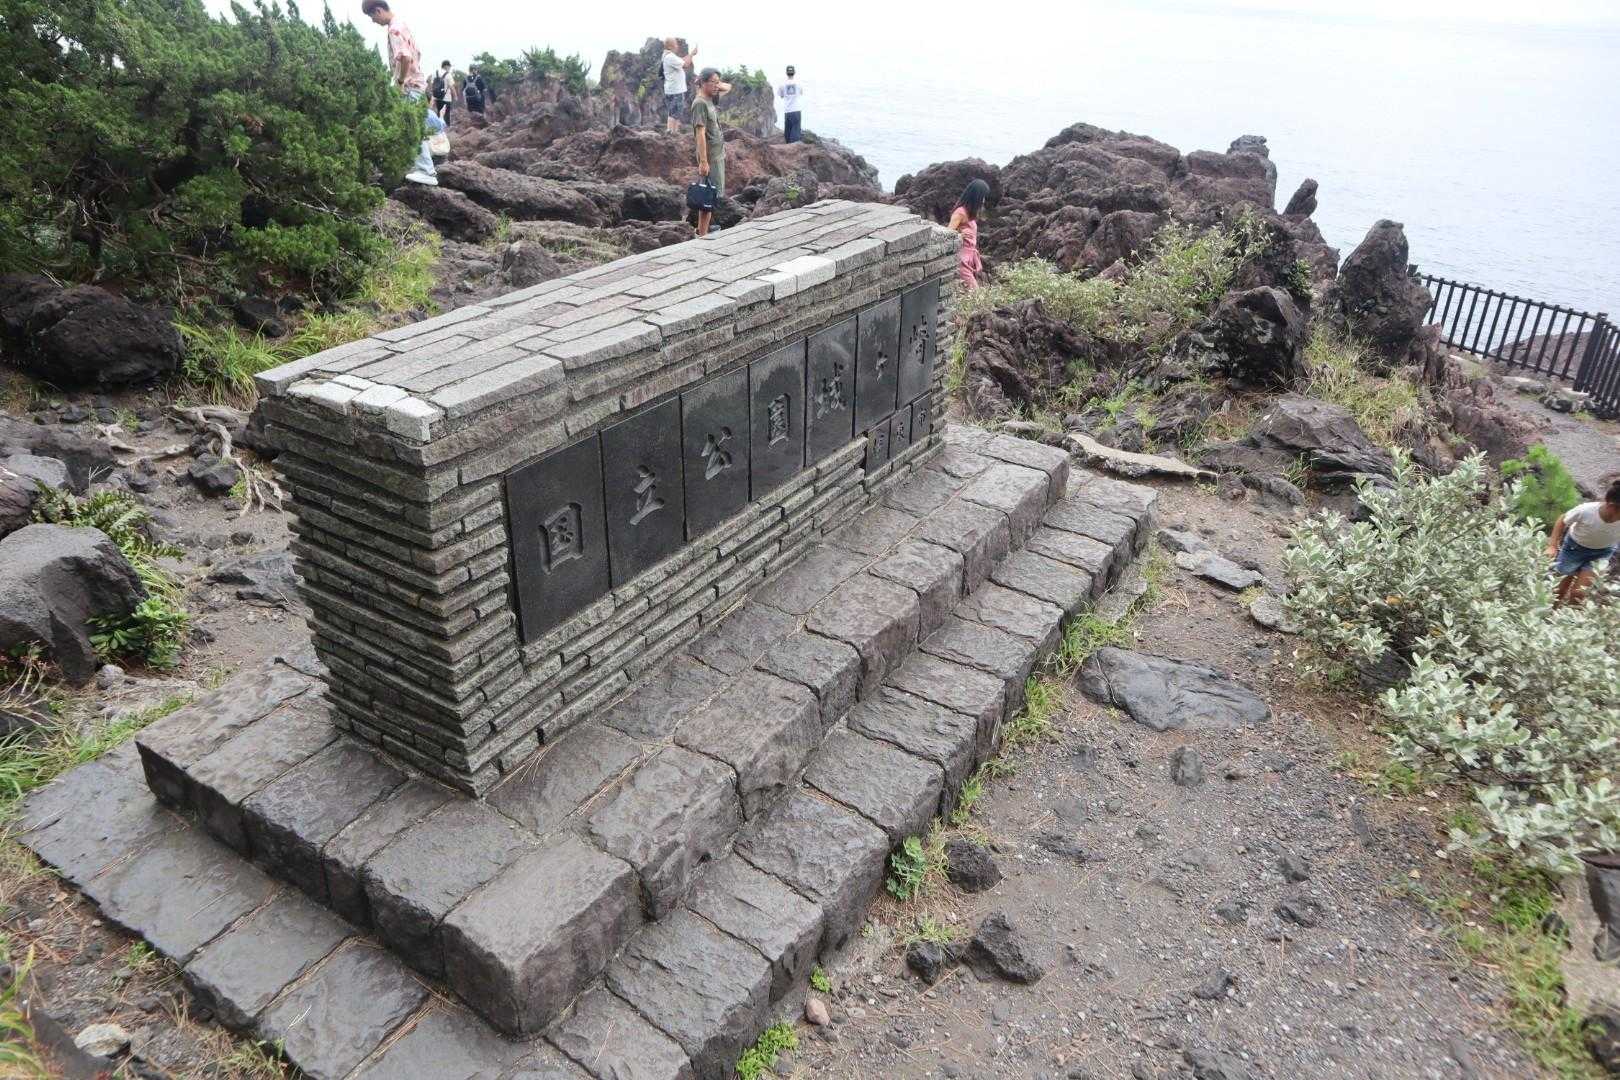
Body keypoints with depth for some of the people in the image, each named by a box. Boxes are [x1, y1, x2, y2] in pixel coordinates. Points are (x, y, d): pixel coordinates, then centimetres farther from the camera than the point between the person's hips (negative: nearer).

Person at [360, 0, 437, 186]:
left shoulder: (394, 29, -17)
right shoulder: (401, 24, 14)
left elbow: (405, 57, -30)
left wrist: (400, 81, -19)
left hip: (410, 85, -10)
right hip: (416, 81, 10)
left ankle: (427, 172, -11)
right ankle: (424, 165, 19)